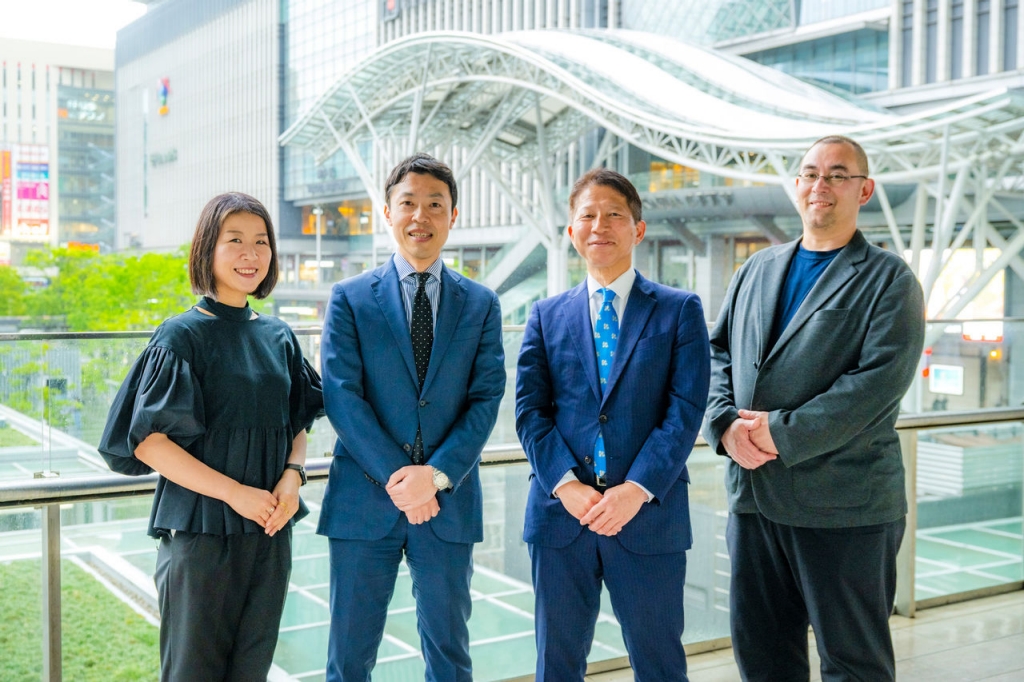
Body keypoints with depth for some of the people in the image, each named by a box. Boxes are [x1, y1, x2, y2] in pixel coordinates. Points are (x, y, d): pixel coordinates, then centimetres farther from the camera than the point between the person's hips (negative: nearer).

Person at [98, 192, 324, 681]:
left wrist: (292, 475, -6)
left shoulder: (279, 338, 8)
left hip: (269, 528, 5)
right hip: (201, 530, -5)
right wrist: (234, 493, -18)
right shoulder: (183, 337, -7)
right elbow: (148, 441, -12)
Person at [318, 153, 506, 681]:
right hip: (364, 500, -1)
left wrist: (437, 474, -14)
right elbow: (341, 395, -5)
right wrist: (394, 476, -14)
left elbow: (486, 399, 0)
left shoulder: (480, 304, 8)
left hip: (449, 502, 1)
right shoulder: (350, 298, 3)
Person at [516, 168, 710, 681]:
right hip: (560, 513, 2)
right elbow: (530, 411, 3)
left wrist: (637, 489, -16)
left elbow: (685, 409, -5)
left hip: (649, 516, -2)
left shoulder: (679, 310, 4)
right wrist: (566, 484, -12)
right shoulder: (547, 315, 11)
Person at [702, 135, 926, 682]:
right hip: (753, 493, 5)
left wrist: (784, 433, -19)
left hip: (843, 504, -5)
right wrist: (726, 423, -7)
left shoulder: (889, 280, -3)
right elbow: (717, 352, 12)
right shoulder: (758, 269, 15)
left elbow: (881, 379, -15)